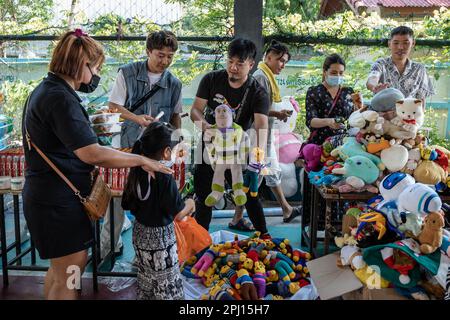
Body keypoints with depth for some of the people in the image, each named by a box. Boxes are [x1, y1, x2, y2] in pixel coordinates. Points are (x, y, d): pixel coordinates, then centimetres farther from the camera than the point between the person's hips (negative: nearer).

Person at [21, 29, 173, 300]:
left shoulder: (46, 90, 10)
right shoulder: (60, 98, -23)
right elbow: (92, 154, -30)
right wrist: (142, 160, -22)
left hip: (51, 194, 10)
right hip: (57, 200, -10)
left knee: (62, 266, 21)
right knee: (67, 276, 1)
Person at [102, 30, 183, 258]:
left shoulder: (174, 84, 4)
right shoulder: (127, 73, -4)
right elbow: (113, 106, -3)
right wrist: (136, 118, -18)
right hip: (129, 145, -2)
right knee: (117, 193, 2)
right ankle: (109, 244, 20)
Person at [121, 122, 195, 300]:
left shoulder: (136, 172, -5)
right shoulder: (164, 177, -26)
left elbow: (127, 205, 7)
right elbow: (178, 214, -22)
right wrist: (190, 204, -3)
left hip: (140, 233, 7)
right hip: (160, 237, -7)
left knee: (146, 279, 24)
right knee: (167, 285, 6)